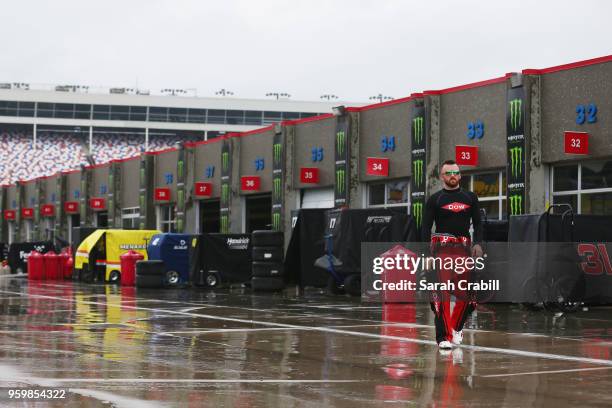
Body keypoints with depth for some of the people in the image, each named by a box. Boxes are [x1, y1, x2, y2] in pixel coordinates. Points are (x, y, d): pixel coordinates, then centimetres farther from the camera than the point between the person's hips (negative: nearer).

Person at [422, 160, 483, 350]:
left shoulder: (470, 197, 14)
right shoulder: (435, 199, 6)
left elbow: (477, 223, 13)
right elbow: (426, 227, 2)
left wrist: (477, 244, -4)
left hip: (464, 248, 3)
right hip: (442, 247, -3)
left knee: (464, 292, 4)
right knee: (442, 292, -12)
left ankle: (457, 326, 29)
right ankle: (443, 336, -12)